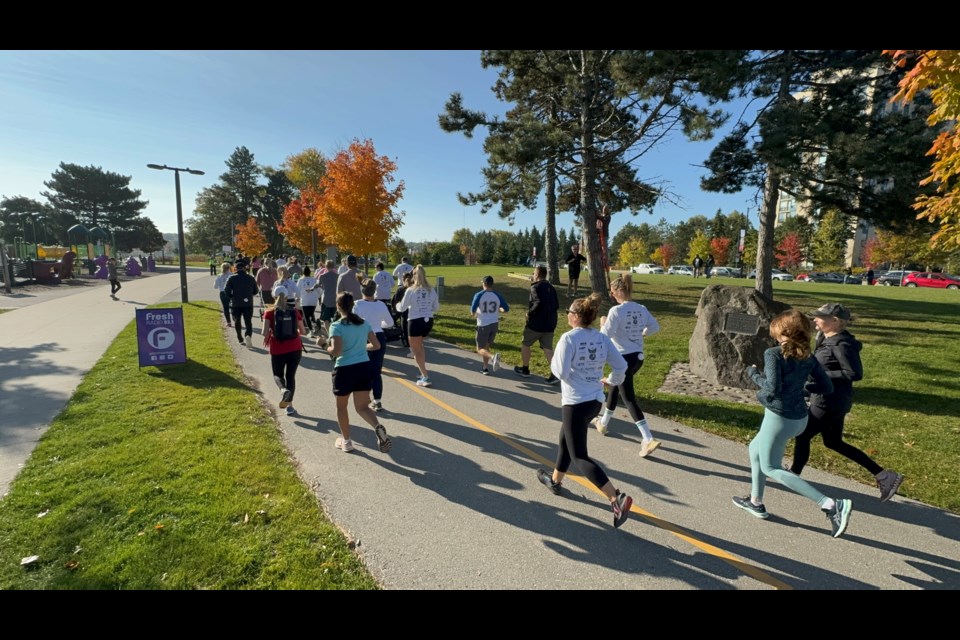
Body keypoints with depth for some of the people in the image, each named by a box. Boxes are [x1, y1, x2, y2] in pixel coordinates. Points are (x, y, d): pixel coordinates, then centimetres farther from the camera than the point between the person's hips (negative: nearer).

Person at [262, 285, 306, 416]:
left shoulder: (269, 312, -2)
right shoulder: (295, 311, 3)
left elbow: (265, 332, -11)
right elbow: (303, 332, 7)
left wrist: (267, 339, 10)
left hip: (277, 349, -1)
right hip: (295, 348, 1)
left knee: (278, 374, 18)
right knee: (291, 375, 10)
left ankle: (283, 389, -15)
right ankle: (289, 406, 5)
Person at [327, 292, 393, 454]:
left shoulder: (336, 326, -11)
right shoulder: (363, 323, 5)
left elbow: (336, 351, -21)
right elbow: (376, 345, 7)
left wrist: (327, 348, 0)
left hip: (344, 370, -4)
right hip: (364, 367, 4)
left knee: (341, 406, 19)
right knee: (362, 407, 11)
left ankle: (346, 441, 30)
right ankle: (378, 427, -18)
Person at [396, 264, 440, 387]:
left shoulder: (410, 290, -11)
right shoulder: (431, 290, 2)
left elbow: (402, 308, -3)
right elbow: (436, 308, 9)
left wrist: (397, 305, 19)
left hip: (415, 322, -5)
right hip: (428, 321, 5)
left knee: (416, 350, 5)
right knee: (419, 346, 26)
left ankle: (426, 377, -2)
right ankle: (423, 373, 28)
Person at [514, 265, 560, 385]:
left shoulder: (535, 287, -12)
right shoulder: (551, 288, 11)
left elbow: (538, 303, -27)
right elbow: (557, 306, 11)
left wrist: (530, 312, -14)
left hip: (536, 324, -6)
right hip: (550, 324, 6)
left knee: (525, 344, 15)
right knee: (548, 348, 7)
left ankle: (525, 369, 27)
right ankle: (555, 374, -7)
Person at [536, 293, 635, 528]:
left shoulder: (568, 338, -18)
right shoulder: (602, 338, 1)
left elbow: (560, 371, -21)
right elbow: (621, 365, 3)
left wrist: (554, 361, 0)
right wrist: (612, 380, 22)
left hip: (575, 403, -8)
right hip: (595, 401, 8)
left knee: (579, 456, 2)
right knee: (565, 439, 27)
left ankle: (617, 498, -8)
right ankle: (555, 480, 44)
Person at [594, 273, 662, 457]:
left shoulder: (616, 311, -18)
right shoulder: (642, 309, 3)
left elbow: (605, 335, -18)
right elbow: (655, 327, 13)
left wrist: (603, 323, 1)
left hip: (624, 358, -8)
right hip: (638, 356, 8)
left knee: (629, 398, -1)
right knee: (615, 387, 25)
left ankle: (648, 439, -5)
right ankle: (603, 422, 41)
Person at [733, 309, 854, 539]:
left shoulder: (773, 354, -18)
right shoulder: (808, 357, 2)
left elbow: (773, 388, -25)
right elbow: (827, 387, 5)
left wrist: (753, 373, -10)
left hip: (779, 418, -8)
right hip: (799, 418, 8)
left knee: (771, 468, 7)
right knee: (755, 449, 25)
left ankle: (831, 504, -4)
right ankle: (755, 502, 34)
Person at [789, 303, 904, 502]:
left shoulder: (841, 345, -21)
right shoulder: (826, 338, 6)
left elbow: (855, 373, -22)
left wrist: (822, 375, -22)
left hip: (828, 402, -10)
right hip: (832, 401, 10)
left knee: (802, 435, 6)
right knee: (834, 442, 19)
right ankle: (884, 475, 25)